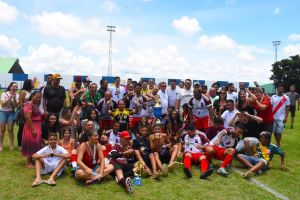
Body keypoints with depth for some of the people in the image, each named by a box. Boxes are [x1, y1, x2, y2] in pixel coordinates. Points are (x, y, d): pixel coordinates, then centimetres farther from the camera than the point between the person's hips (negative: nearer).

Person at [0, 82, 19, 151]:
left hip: (11, 113, 1)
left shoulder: (17, 95, -1)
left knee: (10, 129, -1)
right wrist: (10, 98, -22)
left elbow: (15, 106, -7)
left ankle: (11, 145, 7)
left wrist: (14, 98, -20)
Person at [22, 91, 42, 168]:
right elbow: (28, 118, -23)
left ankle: (31, 160, 25)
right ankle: (28, 162, 6)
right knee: (31, 144, -3)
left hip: (37, 127, 9)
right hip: (31, 127, -9)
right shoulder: (29, 104, -15)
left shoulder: (36, 105, 13)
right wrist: (33, 129, -25)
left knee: (35, 144, 14)